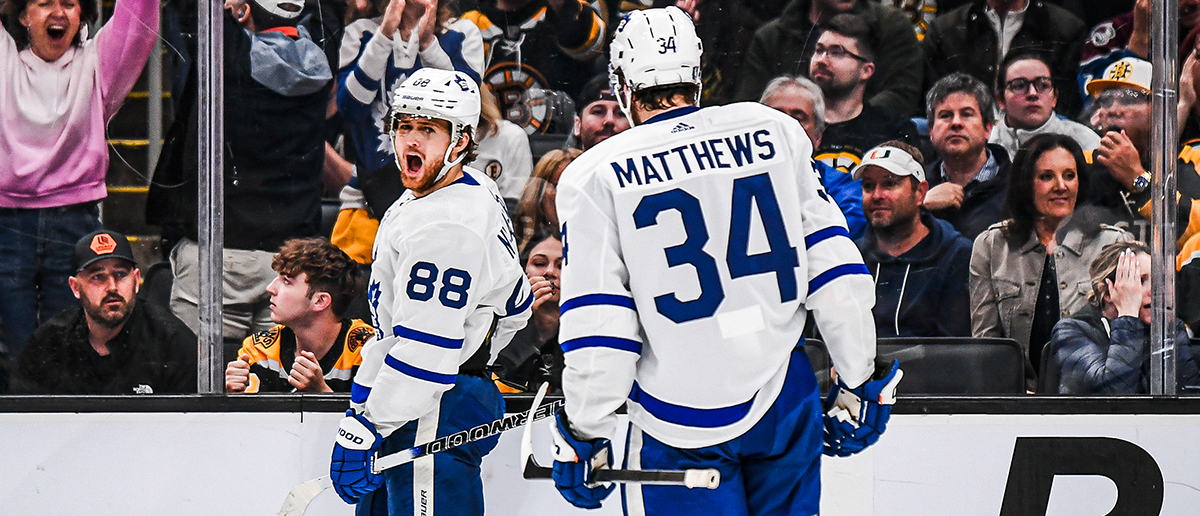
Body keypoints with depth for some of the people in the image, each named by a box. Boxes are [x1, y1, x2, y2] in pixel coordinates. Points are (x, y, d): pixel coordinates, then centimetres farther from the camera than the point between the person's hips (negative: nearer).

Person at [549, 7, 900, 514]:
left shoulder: (597, 175, -5)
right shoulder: (774, 132, 3)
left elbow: (595, 323, -8)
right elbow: (834, 266, 3)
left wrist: (585, 434, 1)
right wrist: (860, 380, 12)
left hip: (682, 419, -3)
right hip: (785, 405, 3)